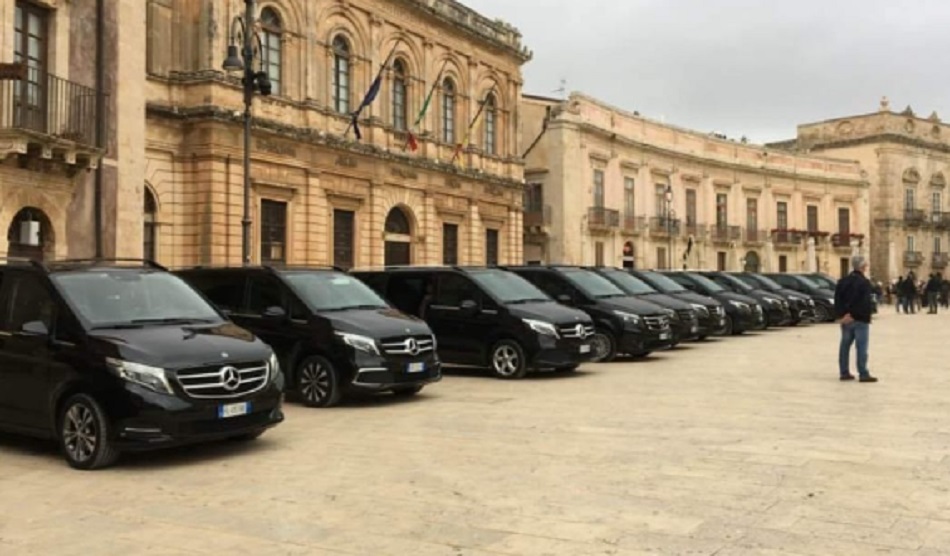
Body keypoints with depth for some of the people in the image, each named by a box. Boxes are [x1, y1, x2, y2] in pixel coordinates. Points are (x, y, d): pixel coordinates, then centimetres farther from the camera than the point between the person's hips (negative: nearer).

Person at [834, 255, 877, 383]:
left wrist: (840, 315, -2)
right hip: (860, 319, -7)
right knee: (861, 347, -5)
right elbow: (865, 303, -19)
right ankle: (863, 374, -4)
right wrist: (853, 315, -15)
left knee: (845, 345, 10)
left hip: (846, 319, 7)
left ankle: (844, 372, 14)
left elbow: (837, 300, 5)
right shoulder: (865, 282, -12)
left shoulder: (843, 281, 10)